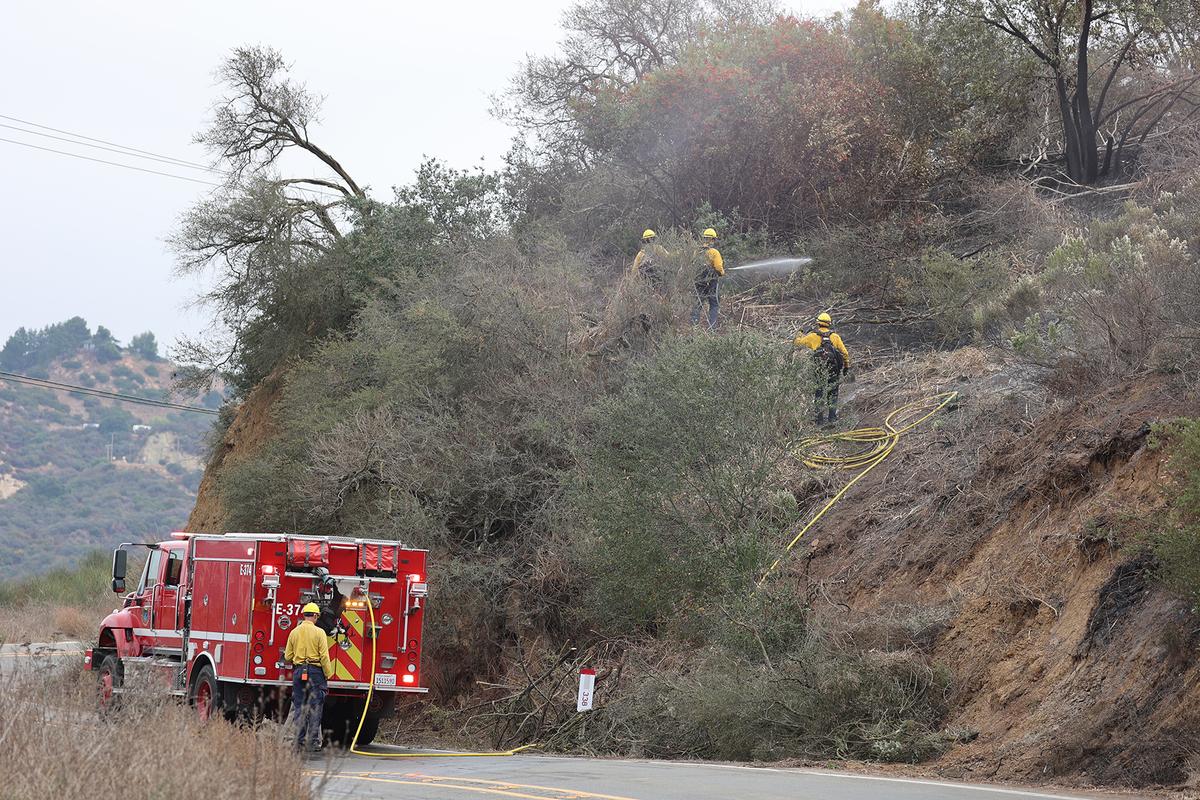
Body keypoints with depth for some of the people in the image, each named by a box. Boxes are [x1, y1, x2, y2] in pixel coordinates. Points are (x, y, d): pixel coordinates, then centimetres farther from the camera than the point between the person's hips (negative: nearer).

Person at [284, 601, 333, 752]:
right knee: (315, 708, 1)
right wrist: (328, 675, -2)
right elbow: (324, 656, -10)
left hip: (298, 672, 3)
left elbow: (287, 657, 8)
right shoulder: (319, 632, -6)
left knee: (299, 707, 8)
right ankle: (314, 741, -1)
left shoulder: (294, 632, 4)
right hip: (315, 671, -3)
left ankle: (299, 742, 7)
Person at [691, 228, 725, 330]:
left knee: (698, 304, 14)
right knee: (714, 305, 5)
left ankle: (693, 324, 10)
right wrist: (722, 272, 8)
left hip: (699, 281, 4)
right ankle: (712, 327, 2)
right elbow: (718, 268, -14)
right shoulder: (714, 252, -13)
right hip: (712, 282, -4)